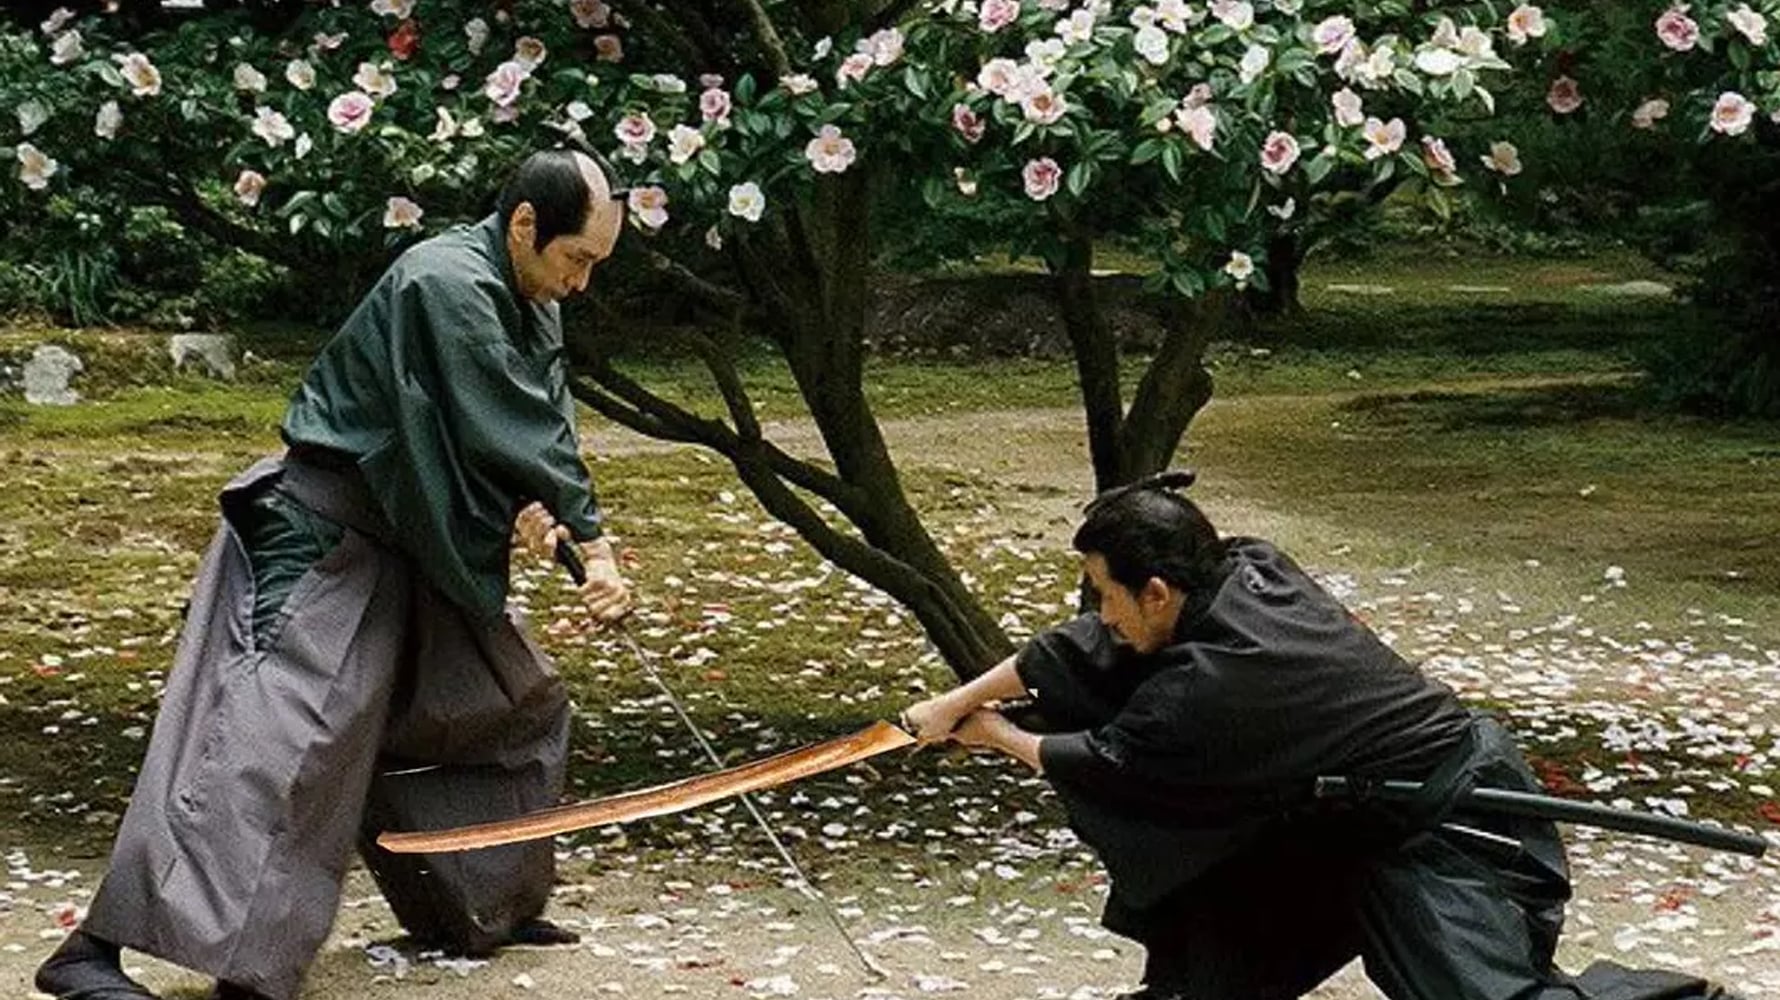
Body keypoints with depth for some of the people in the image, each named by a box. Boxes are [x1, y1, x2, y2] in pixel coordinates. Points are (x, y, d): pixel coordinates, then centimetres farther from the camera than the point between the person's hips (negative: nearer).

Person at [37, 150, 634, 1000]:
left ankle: (478, 908, 33)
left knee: (520, 703, 17)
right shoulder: (444, 286, -23)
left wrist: (536, 509, -17)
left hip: (413, 541, 10)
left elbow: (547, 426, 2)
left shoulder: (530, 305, 8)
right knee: (268, 734, -22)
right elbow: (505, 435, -25)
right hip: (321, 537, -10)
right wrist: (592, 540, -15)